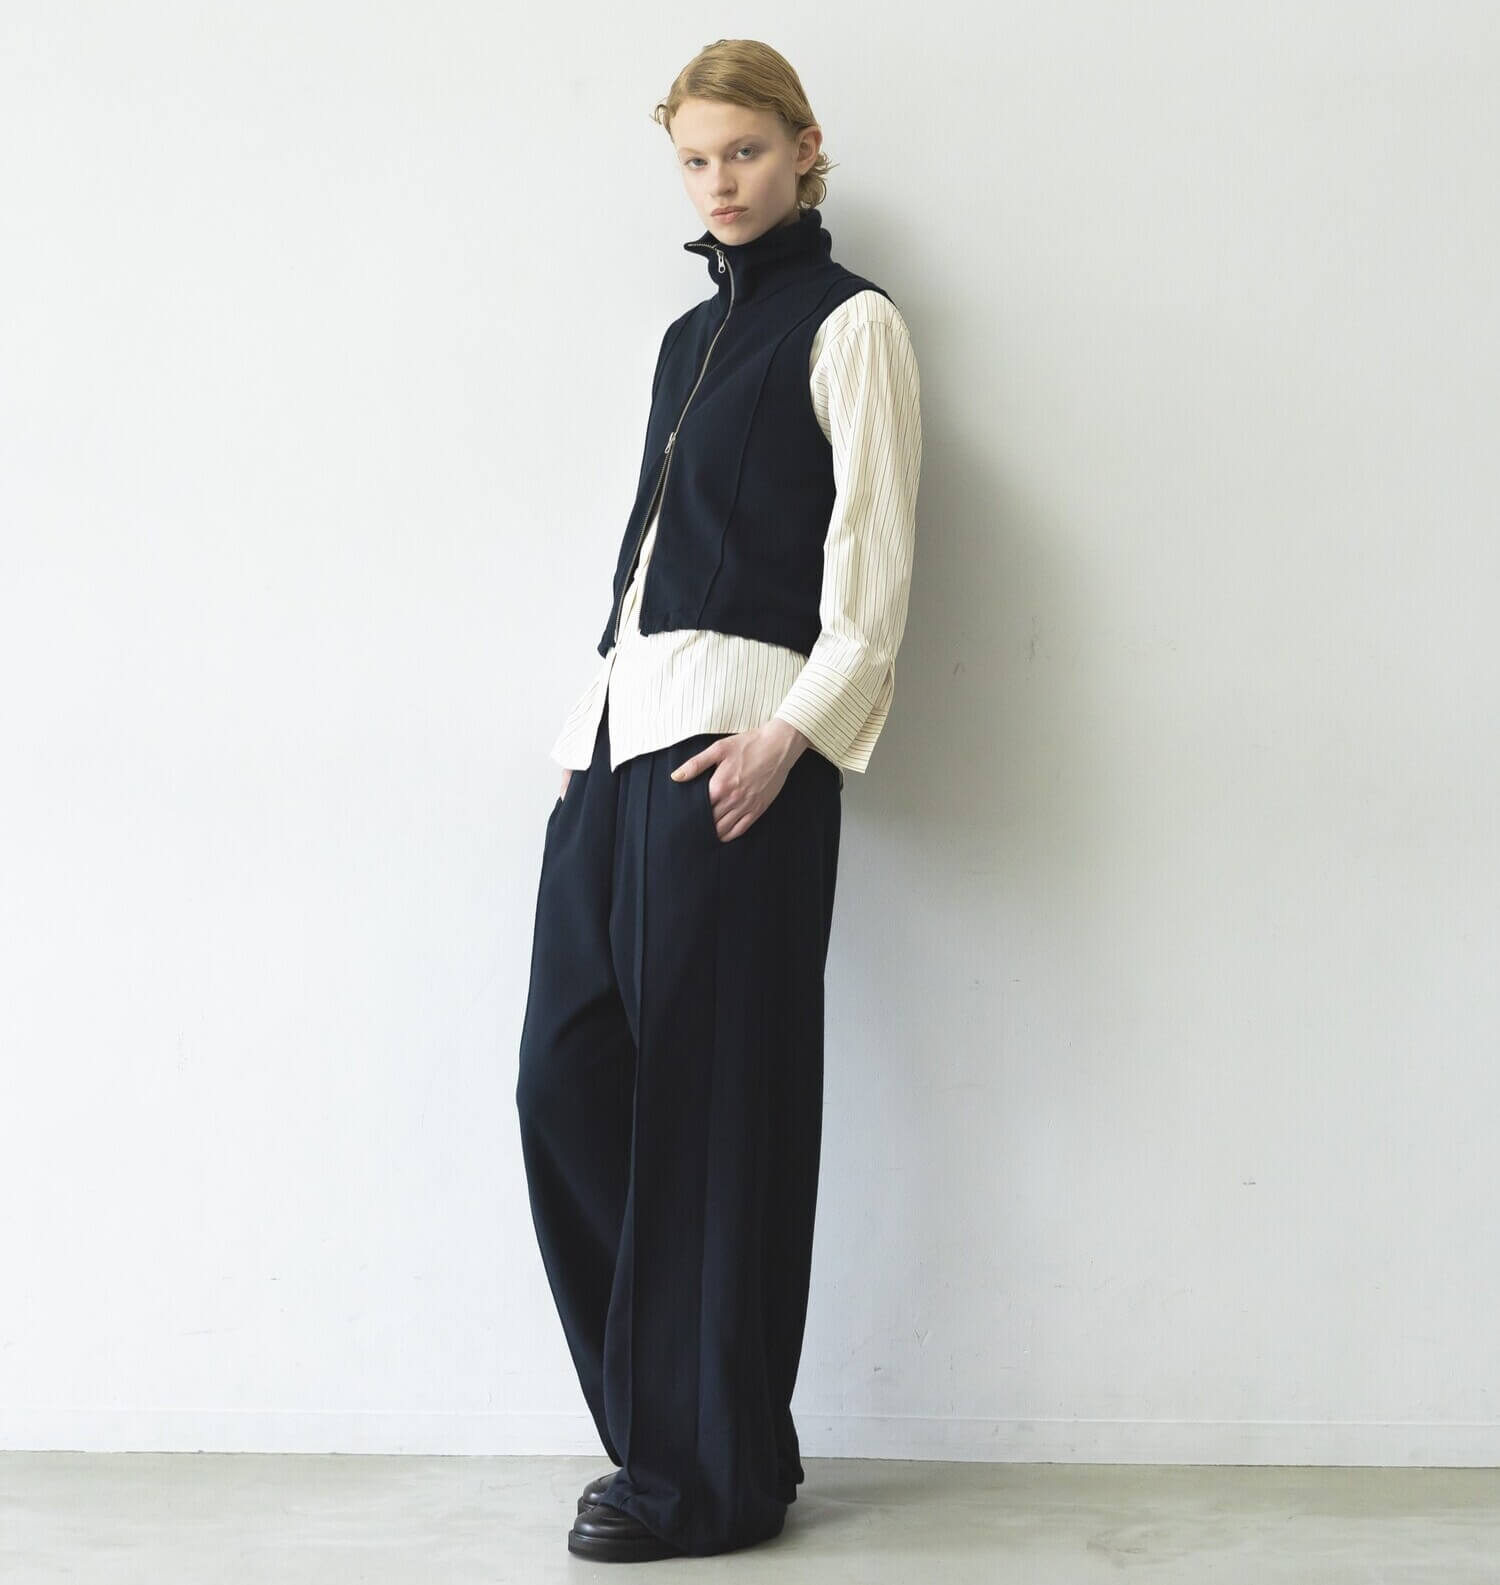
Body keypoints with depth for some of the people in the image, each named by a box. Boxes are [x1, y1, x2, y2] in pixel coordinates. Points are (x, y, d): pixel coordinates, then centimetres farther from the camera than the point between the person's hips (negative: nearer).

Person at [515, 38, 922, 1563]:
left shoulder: (848, 323, 2)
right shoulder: (689, 334, 23)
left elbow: (873, 553, -7)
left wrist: (793, 728, -18)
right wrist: (605, 714, 13)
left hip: (739, 731, -7)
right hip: (621, 719, 7)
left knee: (705, 1091, -5)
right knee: (568, 1071, 1)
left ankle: (710, 1472, 6)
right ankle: (655, 1425, 13)